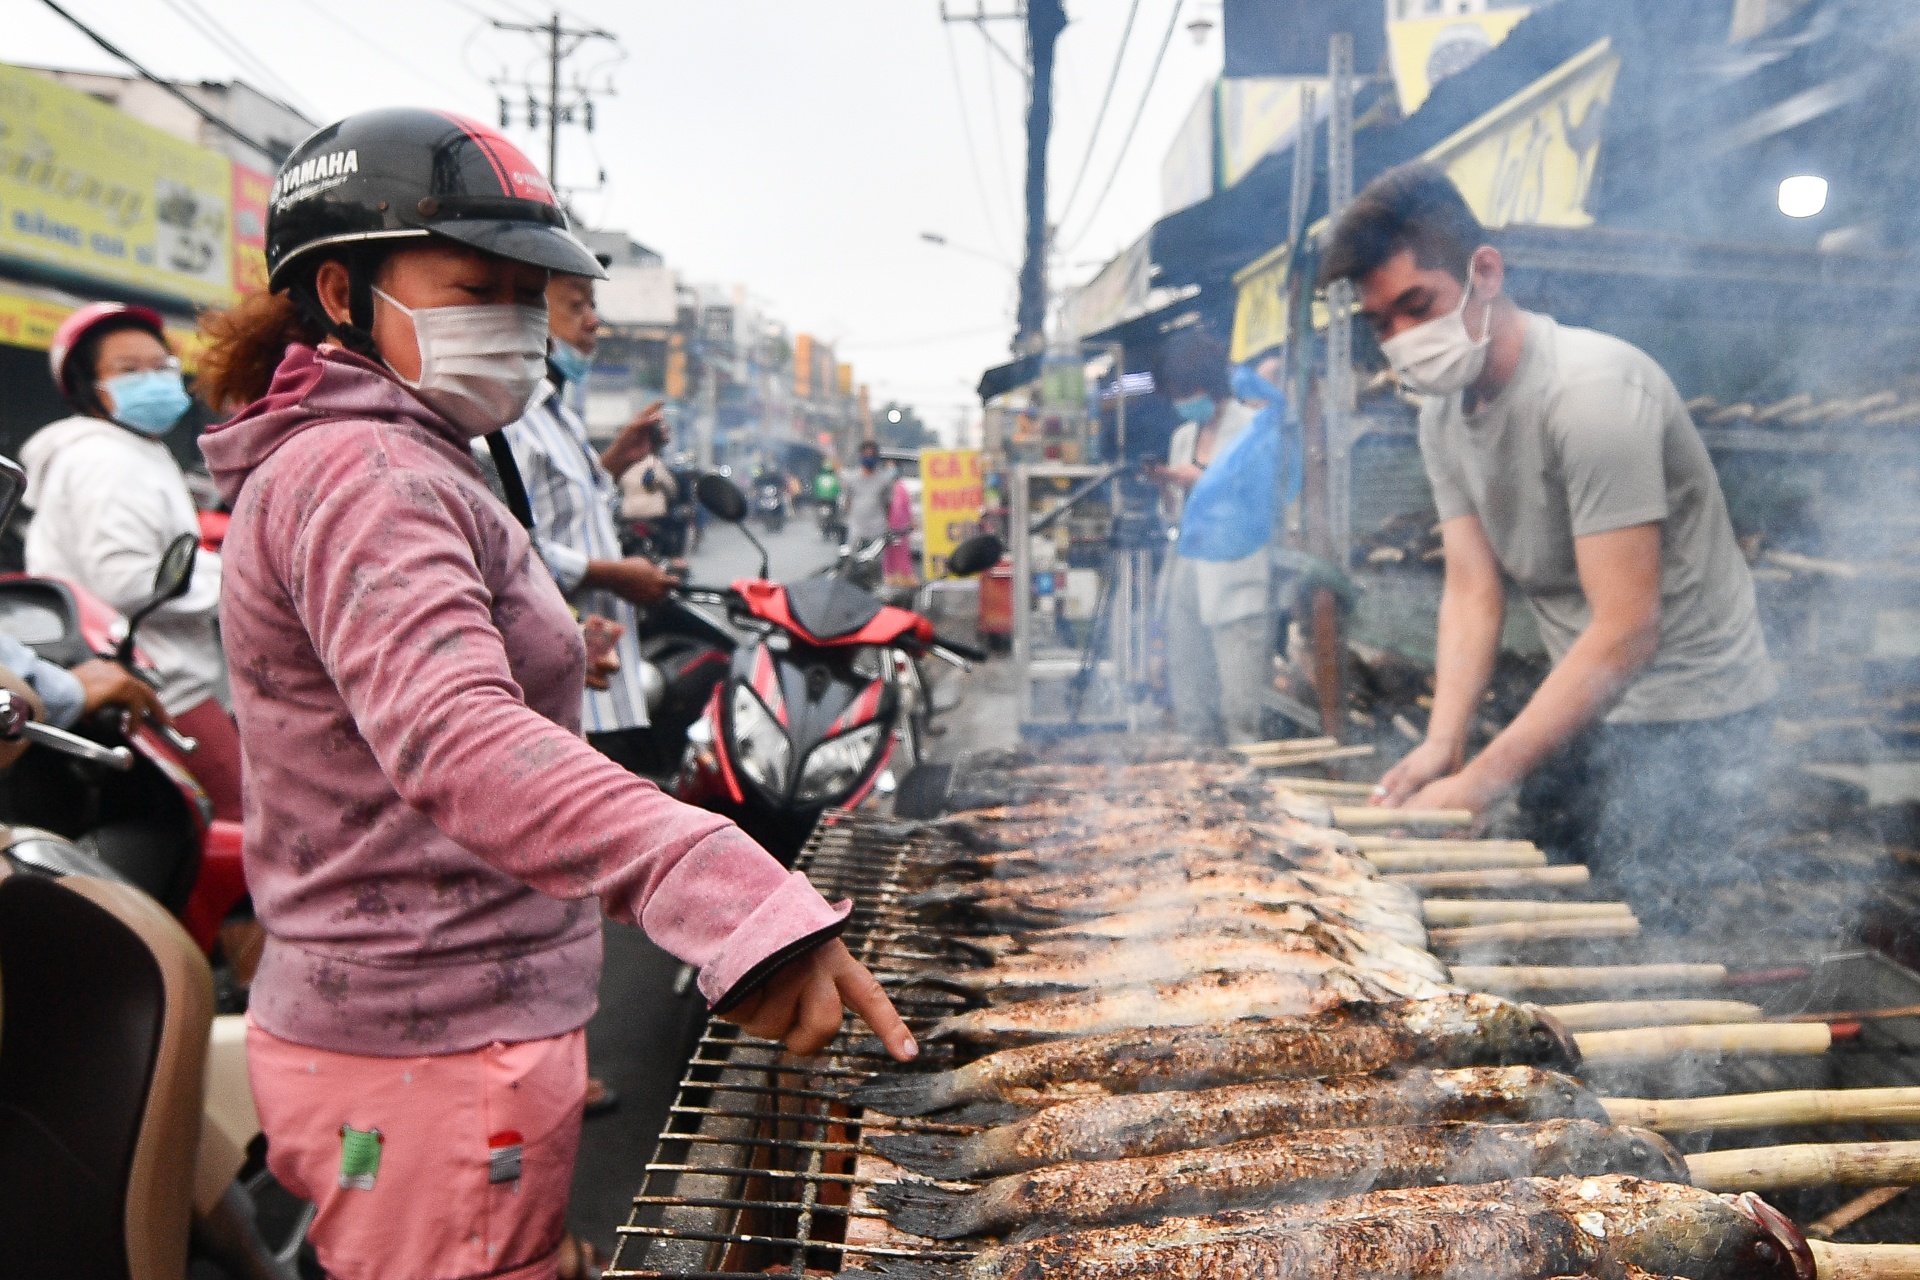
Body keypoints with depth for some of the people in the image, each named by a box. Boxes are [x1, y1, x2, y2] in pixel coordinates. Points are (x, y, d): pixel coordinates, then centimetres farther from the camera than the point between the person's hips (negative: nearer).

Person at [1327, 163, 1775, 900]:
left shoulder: (1588, 390, -24)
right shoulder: (1442, 414, 2)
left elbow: (1627, 631, -27)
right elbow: (1472, 591, -2)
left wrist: (1480, 782, -29)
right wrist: (1441, 742, -18)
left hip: (1685, 711, -7)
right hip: (1584, 700, 8)